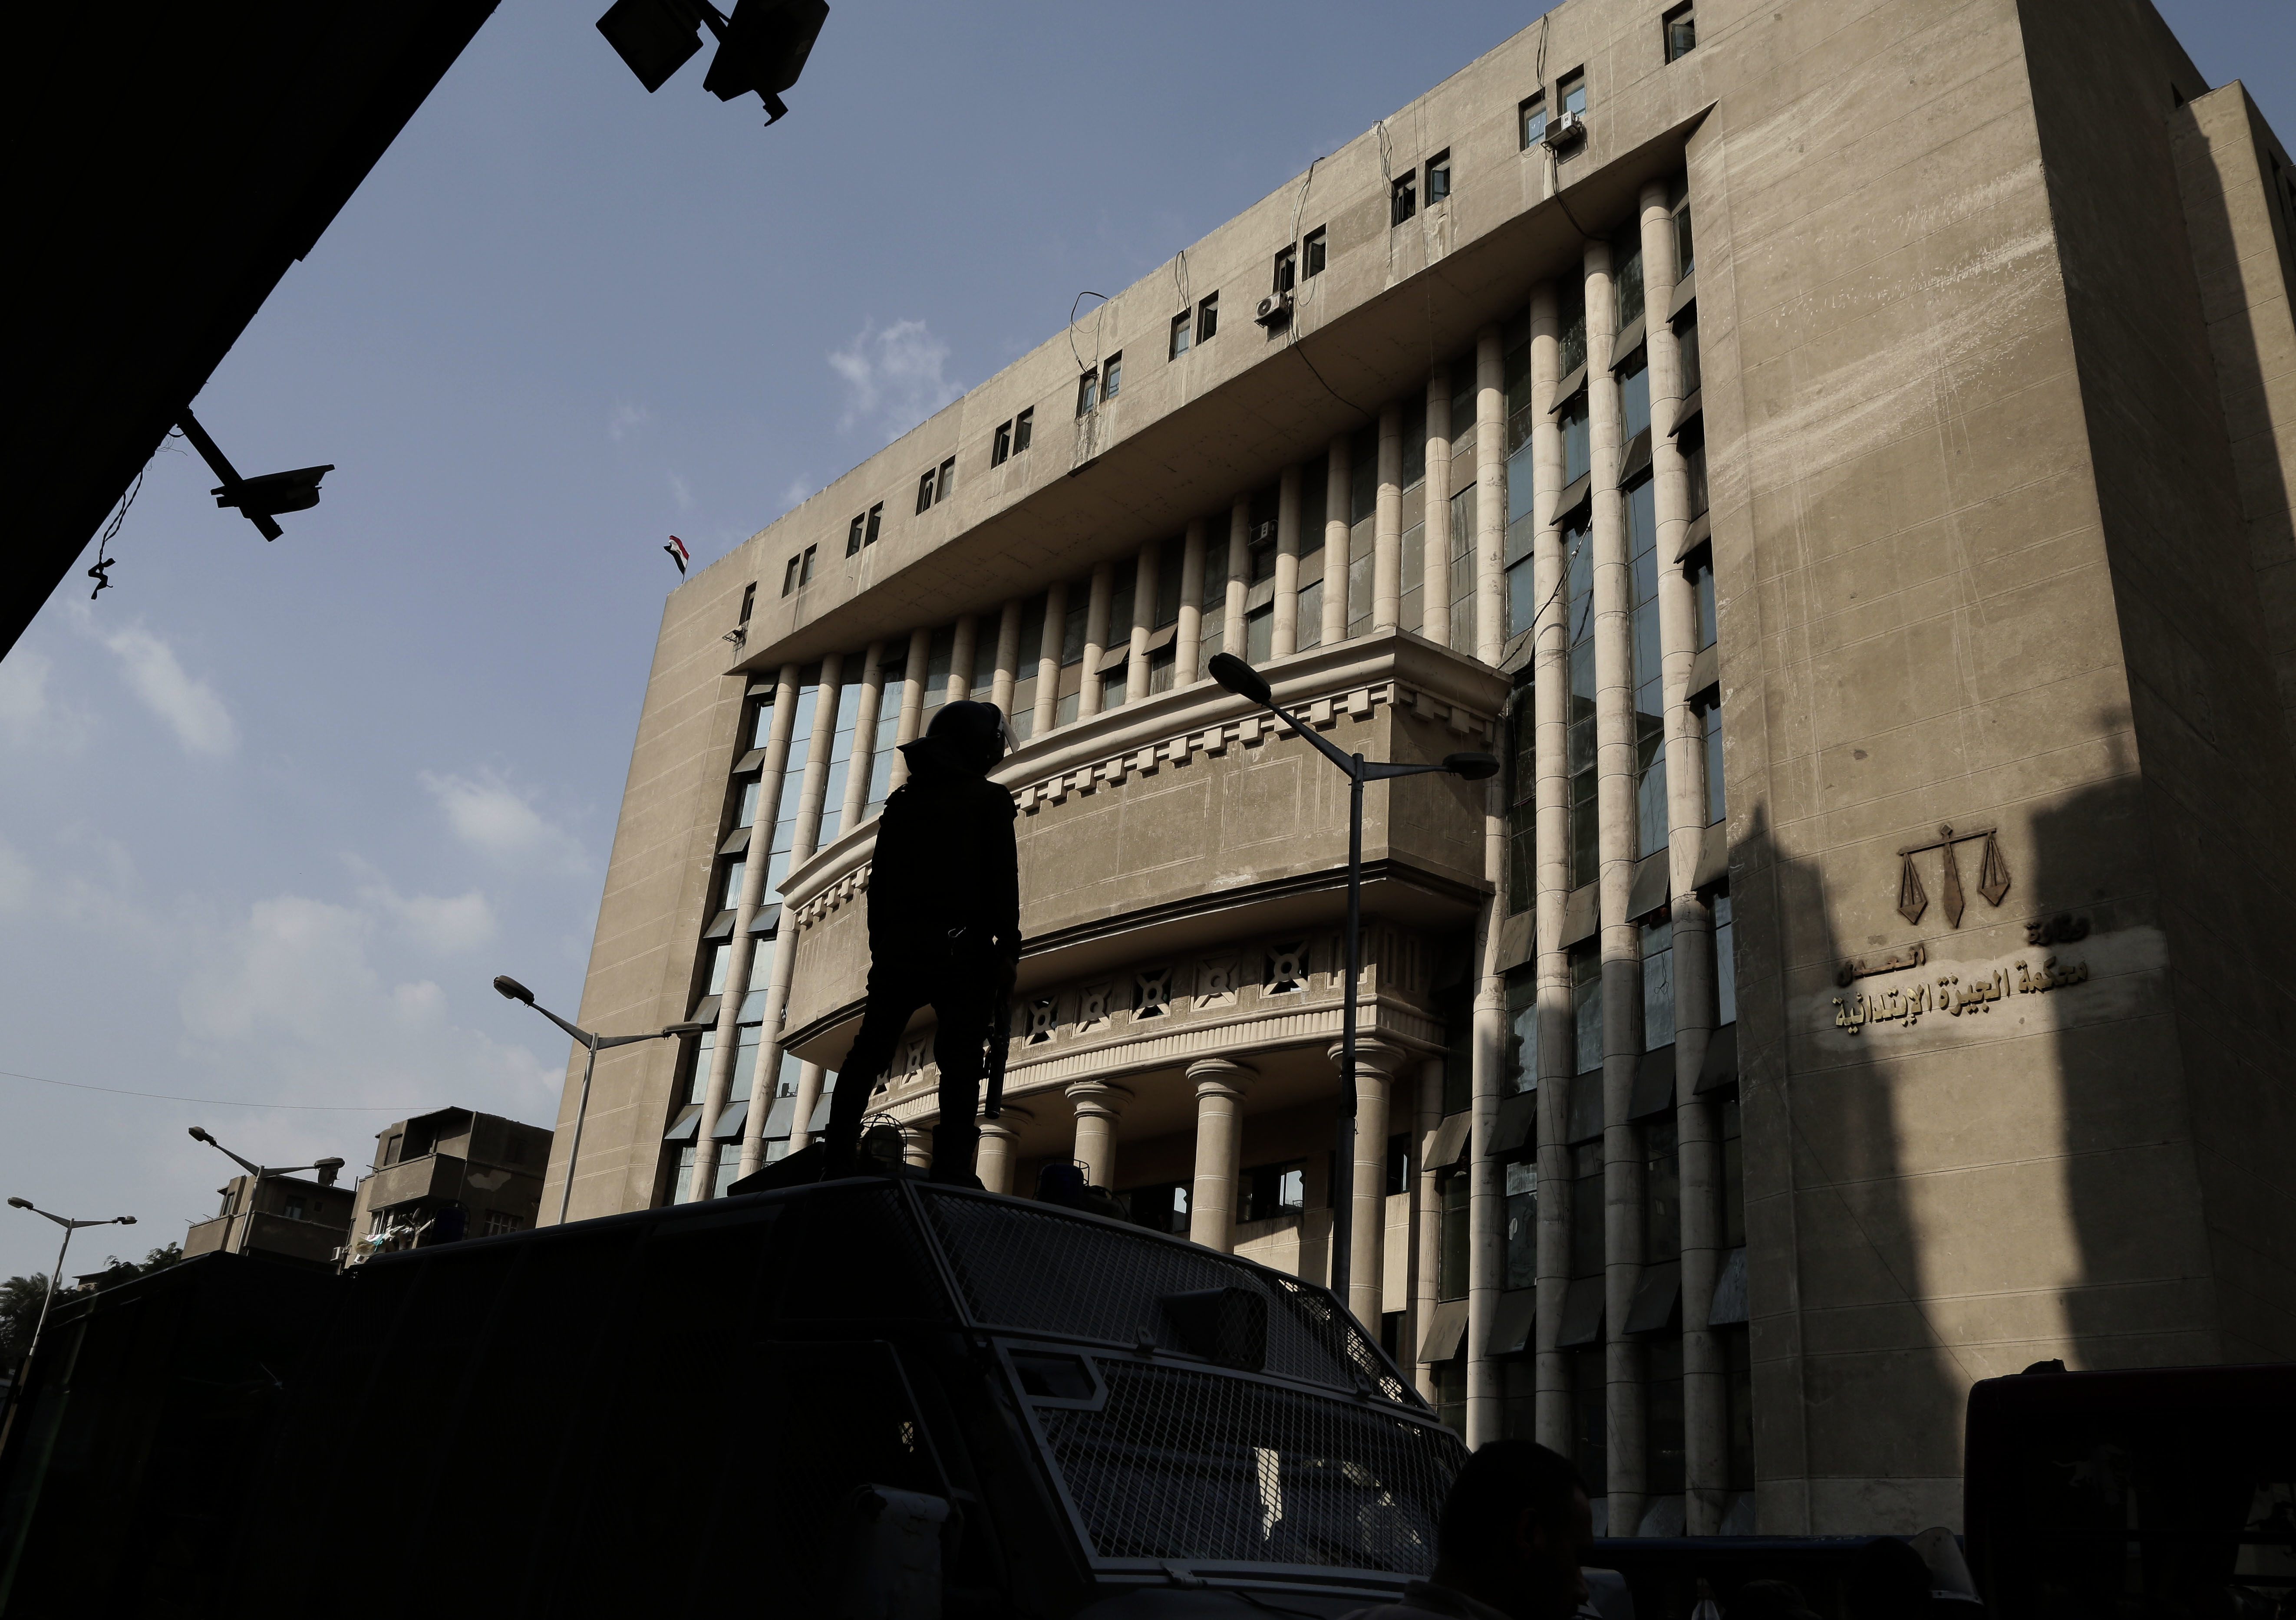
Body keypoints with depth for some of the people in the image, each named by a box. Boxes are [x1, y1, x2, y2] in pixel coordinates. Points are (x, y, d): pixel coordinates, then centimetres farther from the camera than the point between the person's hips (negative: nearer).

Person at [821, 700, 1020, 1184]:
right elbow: (1002, 879, -5)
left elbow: (880, 880, 17)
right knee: (961, 1062, -8)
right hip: (961, 947, -5)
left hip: (896, 945, 5)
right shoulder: (990, 799, 4)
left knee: (867, 1054, 9)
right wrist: (1008, 949, -5)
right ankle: (951, 1168, -19)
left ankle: (835, 1165, 4)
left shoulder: (903, 800, 19)